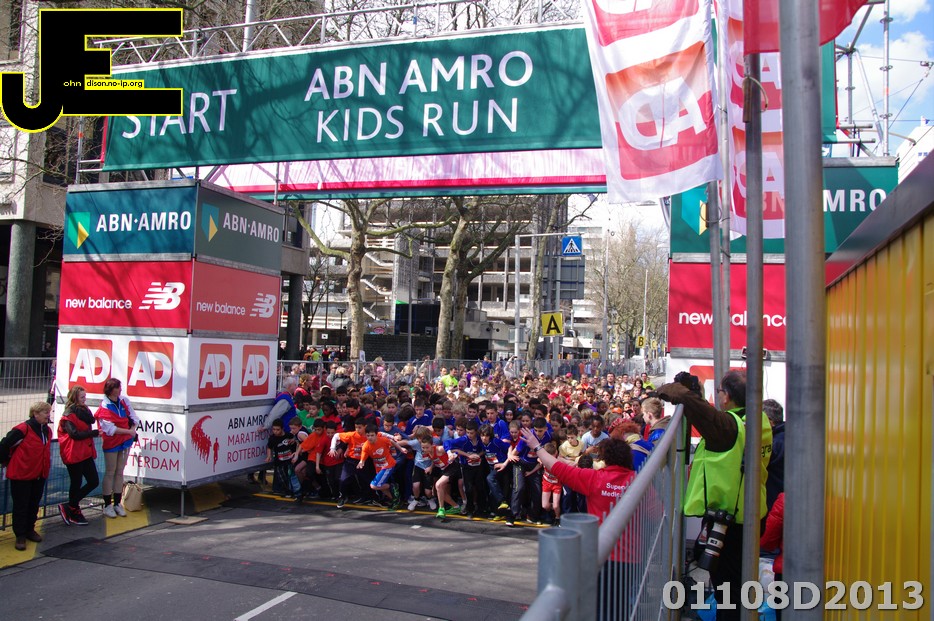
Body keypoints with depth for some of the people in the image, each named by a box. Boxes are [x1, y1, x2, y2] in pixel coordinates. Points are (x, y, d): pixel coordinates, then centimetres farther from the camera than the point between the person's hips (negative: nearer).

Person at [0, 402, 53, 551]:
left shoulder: (47, 431, 6)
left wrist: (45, 468, 14)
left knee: (34, 505, 16)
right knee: (21, 506, 4)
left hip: (39, 475, 7)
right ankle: (20, 536, 13)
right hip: (21, 475, -7)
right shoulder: (23, 429, -19)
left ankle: (30, 530, 31)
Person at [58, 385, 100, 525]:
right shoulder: (69, 415, -12)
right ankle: (73, 513, 21)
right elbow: (75, 434, -21)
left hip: (86, 453, 8)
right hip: (74, 454, -8)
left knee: (94, 481, 7)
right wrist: (95, 433, -22)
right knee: (76, 484, 4)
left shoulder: (83, 410, 12)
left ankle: (71, 507, 20)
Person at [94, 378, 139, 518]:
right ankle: (107, 505, 11)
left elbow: (133, 417, 4)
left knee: (120, 472, 10)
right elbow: (110, 429, -20)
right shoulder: (104, 408, -14)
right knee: (110, 473, 2)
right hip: (111, 444, -5)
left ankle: (117, 503, 18)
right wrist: (129, 431, -24)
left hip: (125, 442, 5)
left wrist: (133, 429, -14)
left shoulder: (124, 402, 2)